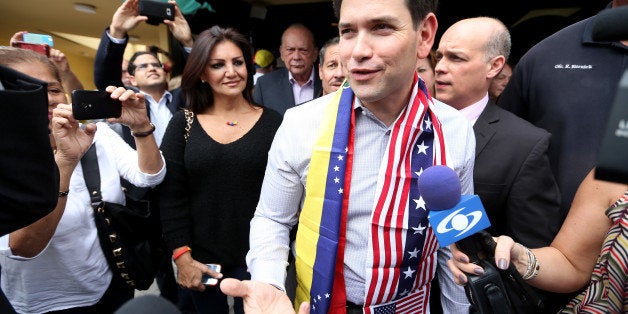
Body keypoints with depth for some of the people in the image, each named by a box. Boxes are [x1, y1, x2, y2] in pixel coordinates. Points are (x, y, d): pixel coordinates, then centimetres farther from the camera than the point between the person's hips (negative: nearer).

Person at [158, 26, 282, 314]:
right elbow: (170, 196, -1)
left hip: (257, 260, -1)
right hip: (199, 261, 2)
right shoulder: (183, 124, 0)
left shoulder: (272, 123, -4)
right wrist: (182, 255, -6)